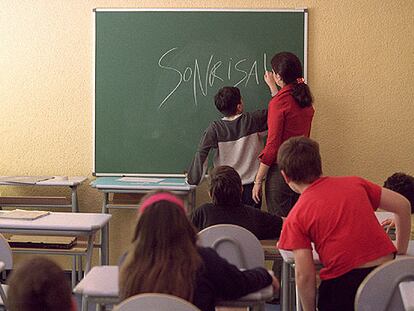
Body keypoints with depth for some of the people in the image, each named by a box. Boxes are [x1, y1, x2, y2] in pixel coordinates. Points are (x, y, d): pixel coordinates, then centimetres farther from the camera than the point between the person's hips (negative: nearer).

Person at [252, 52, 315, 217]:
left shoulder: (279, 102, -15)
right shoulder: (305, 98, 6)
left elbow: (272, 146, -16)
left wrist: (258, 181, -10)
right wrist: (272, 87, 43)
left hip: (281, 170, -7)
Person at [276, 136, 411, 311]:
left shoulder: (296, 218, -1)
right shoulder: (354, 183, 9)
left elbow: (304, 275, -8)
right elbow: (402, 206, 10)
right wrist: (401, 254, 19)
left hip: (344, 282, -4)